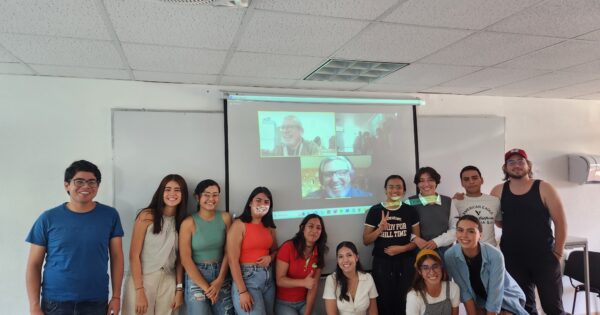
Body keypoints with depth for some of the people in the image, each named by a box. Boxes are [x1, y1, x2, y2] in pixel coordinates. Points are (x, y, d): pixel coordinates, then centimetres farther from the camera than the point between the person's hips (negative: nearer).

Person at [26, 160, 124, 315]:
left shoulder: (110, 215, -3)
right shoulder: (48, 218, -4)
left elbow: (116, 257, 0)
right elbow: (34, 265, -1)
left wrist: (116, 296, -3)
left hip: (96, 302, 1)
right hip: (55, 302, 0)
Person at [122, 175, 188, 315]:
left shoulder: (183, 221, 4)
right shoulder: (147, 216, -9)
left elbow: (179, 258, 7)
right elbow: (134, 255, -10)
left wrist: (179, 289, 2)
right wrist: (139, 291, -14)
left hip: (169, 282, 4)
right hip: (142, 279, -3)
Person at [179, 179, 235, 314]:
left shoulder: (225, 217, -1)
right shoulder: (189, 222, -8)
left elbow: (228, 251, 0)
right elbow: (186, 259, -9)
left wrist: (220, 280, -9)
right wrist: (206, 287, -9)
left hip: (221, 275, 3)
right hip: (196, 277, -2)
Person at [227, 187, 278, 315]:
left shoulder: (269, 227, 9)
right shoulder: (239, 225, -10)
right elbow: (233, 261, -14)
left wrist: (270, 257, -2)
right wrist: (242, 292, -18)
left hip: (268, 278, 7)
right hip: (247, 278, -6)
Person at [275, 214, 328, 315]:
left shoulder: (318, 254, 0)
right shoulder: (288, 247, -16)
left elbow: (314, 286, -4)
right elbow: (280, 280, -17)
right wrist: (303, 282, -30)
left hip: (303, 303, 4)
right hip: (283, 303, -4)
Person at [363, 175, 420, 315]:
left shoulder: (410, 210, 3)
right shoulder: (375, 210, -2)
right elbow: (366, 240, 0)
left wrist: (402, 248, -12)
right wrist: (380, 229, -17)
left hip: (406, 263, 1)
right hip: (382, 263, -1)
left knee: (405, 302, 0)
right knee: (384, 302, 3)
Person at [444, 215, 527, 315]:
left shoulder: (495, 255, -33)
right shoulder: (450, 256, -24)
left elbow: (495, 295, -26)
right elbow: (464, 290, -15)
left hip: (506, 298, -2)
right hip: (479, 300, 2)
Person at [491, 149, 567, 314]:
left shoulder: (544, 188, -3)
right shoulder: (498, 191, 3)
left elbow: (560, 222, -3)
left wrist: (558, 252, -4)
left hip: (544, 257, -1)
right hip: (512, 259, 2)